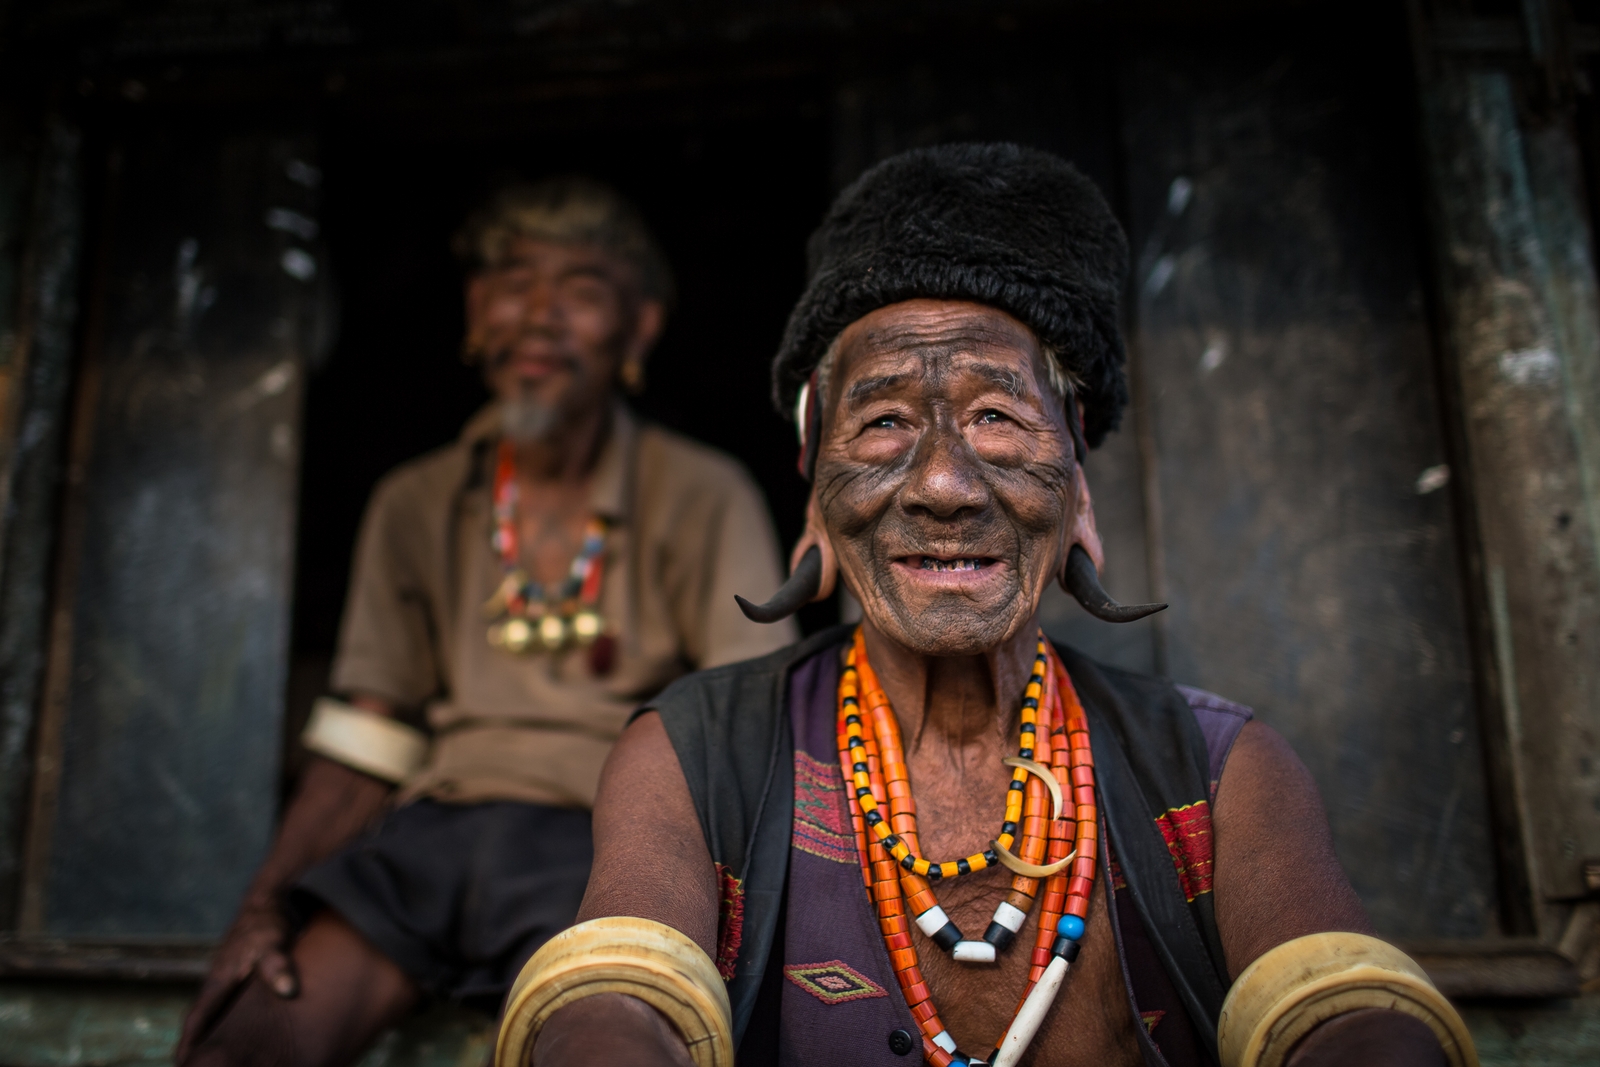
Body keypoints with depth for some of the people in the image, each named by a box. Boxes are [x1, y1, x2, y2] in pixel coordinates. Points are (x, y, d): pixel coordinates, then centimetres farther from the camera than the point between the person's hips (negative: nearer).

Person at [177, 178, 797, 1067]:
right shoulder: (416, 507, 16)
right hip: (432, 830, 4)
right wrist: (266, 906, 0)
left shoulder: (702, 500, 3)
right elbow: (361, 751, 15)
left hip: (600, 837, -3)